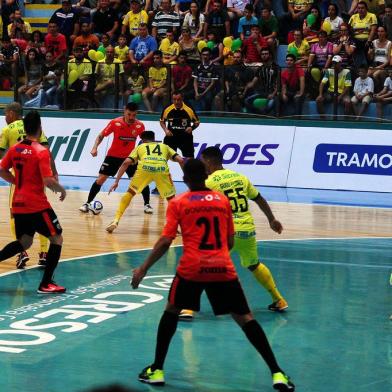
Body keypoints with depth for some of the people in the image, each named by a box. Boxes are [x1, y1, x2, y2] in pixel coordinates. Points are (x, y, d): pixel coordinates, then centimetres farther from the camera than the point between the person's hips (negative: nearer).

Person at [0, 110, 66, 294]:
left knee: (24, 242, 22)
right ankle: (45, 284, 1)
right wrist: (61, 189, -2)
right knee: (57, 239, 5)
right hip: (37, 206, -7)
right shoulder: (41, 151, -14)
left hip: (18, 205, 7)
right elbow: (48, 181, -20)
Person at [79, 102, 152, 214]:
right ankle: (87, 204, 5)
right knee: (100, 179, -6)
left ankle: (147, 204, 10)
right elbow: (101, 135, -7)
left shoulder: (140, 126, -13)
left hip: (130, 157, 1)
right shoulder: (115, 123, -18)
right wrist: (95, 148, -20)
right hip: (113, 156, -1)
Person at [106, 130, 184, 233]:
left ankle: (115, 221, 11)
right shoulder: (164, 146, 37)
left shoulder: (140, 147, 34)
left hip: (144, 168, 0)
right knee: (171, 198, 23)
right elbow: (180, 160, 22)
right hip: (162, 169, 0)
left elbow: (126, 163, 18)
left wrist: (116, 181, 19)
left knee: (130, 193, 21)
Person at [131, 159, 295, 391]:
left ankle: (157, 371, 18)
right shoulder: (223, 200, 14)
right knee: (245, 318, 7)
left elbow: (165, 242, -2)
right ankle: (277, 373, 0)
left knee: (171, 311, 21)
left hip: (192, 268, -1)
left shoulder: (178, 203, 5)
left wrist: (144, 269, 6)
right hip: (223, 268, 1)